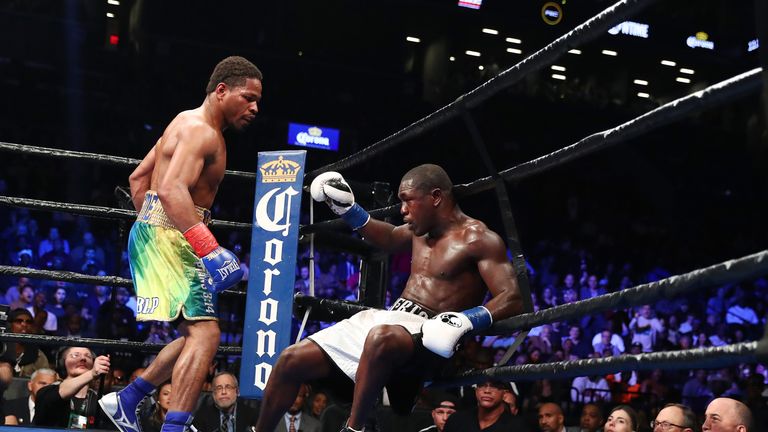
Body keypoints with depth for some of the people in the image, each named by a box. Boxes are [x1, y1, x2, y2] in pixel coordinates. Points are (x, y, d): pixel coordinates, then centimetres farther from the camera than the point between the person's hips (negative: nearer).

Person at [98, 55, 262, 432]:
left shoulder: (187, 124, 19)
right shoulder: (202, 132, -13)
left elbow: (138, 178, 25)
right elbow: (172, 189, -30)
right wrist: (207, 246, -37)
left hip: (153, 233, 10)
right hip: (169, 238, -10)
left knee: (196, 333, 17)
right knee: (205, 333, -17)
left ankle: (125, 401, 22)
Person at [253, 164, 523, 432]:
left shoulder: (479, 239, -10)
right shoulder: (421, 228, 14)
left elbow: (512, 299, -18)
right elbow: (390, 239, 36)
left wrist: (466, 320, -34)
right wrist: (347, 209, 24)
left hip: (428, 334, -8)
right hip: (386, 320, 8)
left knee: (381, 338, -44)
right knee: (292, 360, -2)